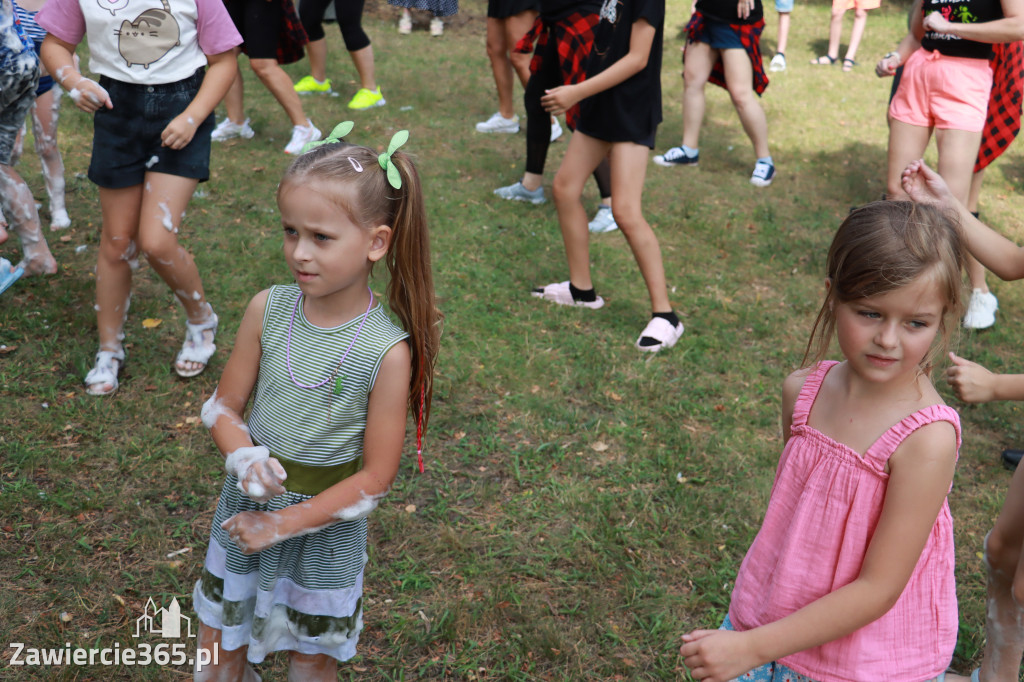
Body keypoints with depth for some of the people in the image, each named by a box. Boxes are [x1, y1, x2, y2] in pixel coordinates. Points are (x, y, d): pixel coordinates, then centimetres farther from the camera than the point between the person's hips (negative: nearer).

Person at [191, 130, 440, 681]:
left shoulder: (387, 352, -23)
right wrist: (244, 457, -23)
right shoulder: (268, 309, -14)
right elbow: (224, 404, -3)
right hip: (247, 500, 3)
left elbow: (376, 475, -17)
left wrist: (287, 523, -17)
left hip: (327, 522, -3)